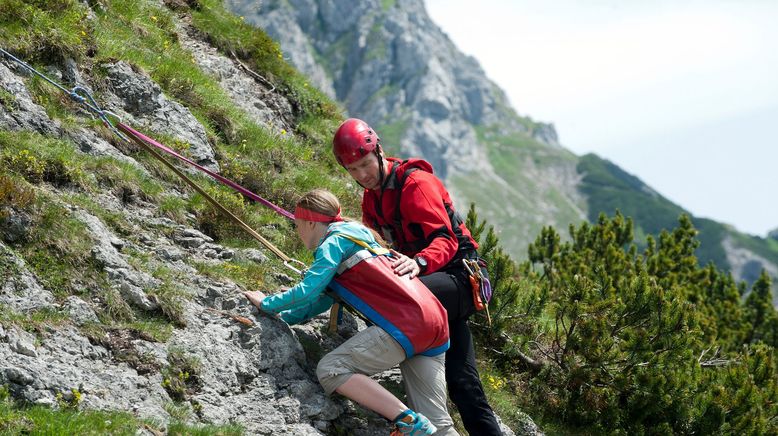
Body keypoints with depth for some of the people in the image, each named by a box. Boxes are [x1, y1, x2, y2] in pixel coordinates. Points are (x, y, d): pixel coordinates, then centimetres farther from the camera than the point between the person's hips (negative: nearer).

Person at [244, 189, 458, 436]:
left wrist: (267, 304, 8)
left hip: (405, 324, -9)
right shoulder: (356, 237, 30)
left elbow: (306, 292, -8)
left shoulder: (333, 242, 2)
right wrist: (282, 317, 33)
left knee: (331, 370, -11)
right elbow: (321, 301, 36)